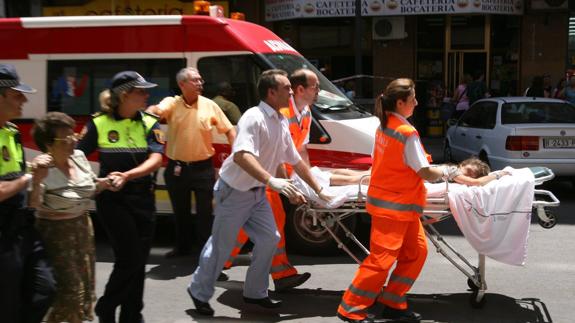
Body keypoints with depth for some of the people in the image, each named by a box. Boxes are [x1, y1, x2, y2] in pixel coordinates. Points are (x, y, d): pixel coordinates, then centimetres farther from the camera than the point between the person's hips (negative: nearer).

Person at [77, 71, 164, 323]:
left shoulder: (149, 123, 1)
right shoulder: (98, 123, -5)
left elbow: (155, 160, -11)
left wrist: (126, 176, -26)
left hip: (143, 198, 4)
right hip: (111, 199, -3)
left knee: (138, 262, 10)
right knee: (129, 259, -8)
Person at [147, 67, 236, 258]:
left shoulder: (210, 105, -1)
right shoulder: (171, 103, -4)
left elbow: (229, 130, 6)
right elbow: (158, 110, -27)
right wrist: (150, 111, -51)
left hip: (203, 168, -1)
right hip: (176, 168, 1)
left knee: (205, 212, 3)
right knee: (180, 212, 16)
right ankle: (182, 247, 33)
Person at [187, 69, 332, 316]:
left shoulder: (282, 123, 5)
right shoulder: (254, 118, -23)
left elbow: (295, 160, 16)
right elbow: (241, 155, -39)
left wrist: (318, 189, 17)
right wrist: (271, 180, -49)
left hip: (257, 193, 8)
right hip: (233, 192, -8)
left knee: (269, 239, 6)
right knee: (221, 246, 2)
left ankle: (255, 292, 22)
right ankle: (199, 292, 22)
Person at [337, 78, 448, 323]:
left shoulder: (384, 127, 6)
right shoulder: (407, 133, -19)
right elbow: (426, 173, -17)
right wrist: (444, 171, 4)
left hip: (396, 203, 9)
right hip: (395, 205, -9)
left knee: (416, 252, 14)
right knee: (381, 259, -4)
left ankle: (392, 303, 19)